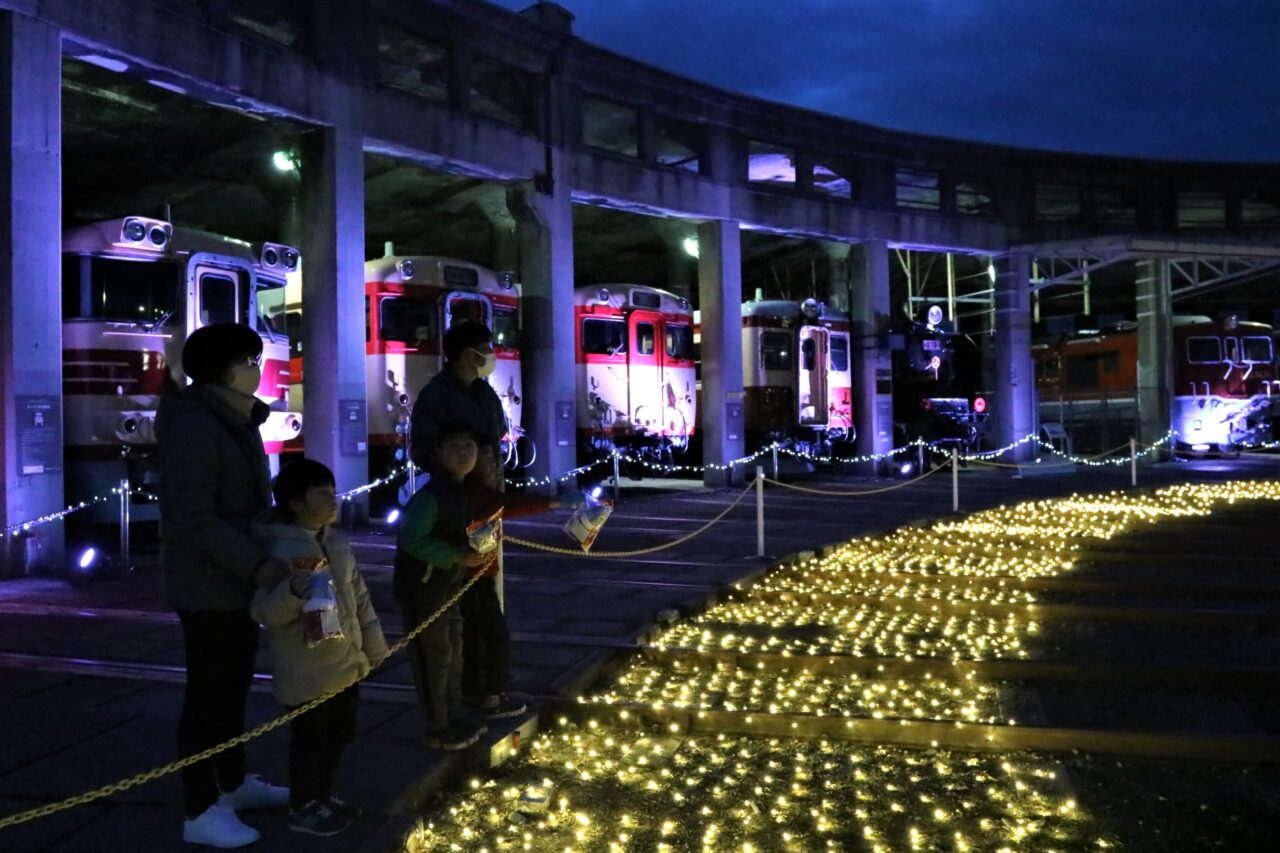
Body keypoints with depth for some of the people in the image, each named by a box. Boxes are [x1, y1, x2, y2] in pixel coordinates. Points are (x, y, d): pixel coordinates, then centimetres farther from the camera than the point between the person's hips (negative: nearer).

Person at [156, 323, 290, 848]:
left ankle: (233, 784, 33)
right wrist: (256, 564, -28)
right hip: (207, 583, -9)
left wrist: (263, 559, 11)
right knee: (207, 692, 1)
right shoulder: (194, 427, -19)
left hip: (238, 578, 9)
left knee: (233, 685, 18)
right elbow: (196, 518, -24)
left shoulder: (237, 421, 10)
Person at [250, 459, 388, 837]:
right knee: (309, 740, 7)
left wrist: (374, 645, 16)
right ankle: (302, 809, 26)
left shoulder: (336, 543, 6)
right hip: (306, 672, -8)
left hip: (345, 662, 8)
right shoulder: (280, 550, -20)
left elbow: (360, 597, 14)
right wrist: (292, 592, -43)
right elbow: (263, 611, -24)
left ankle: (323, 796, 38)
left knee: (340, 733, 20)